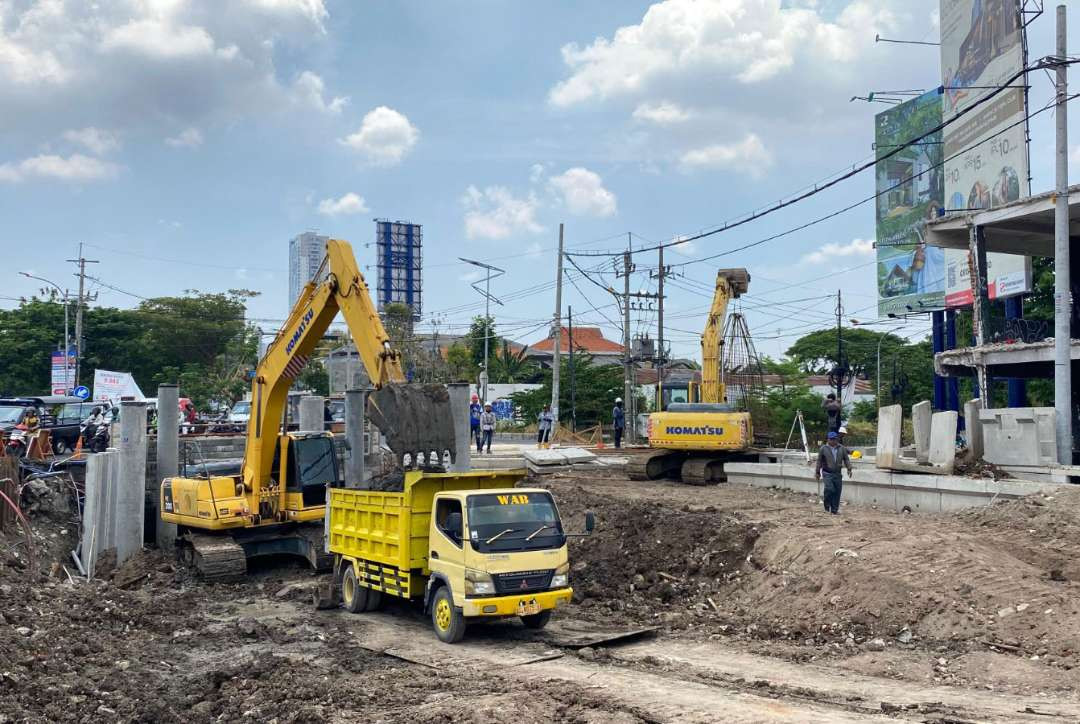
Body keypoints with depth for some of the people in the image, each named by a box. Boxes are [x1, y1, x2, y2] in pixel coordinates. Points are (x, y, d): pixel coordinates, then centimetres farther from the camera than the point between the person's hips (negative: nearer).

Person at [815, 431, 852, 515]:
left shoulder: (841, 448, 7)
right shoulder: (823, 448, 0)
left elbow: (846, 459, 10)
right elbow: (819, 461, 4)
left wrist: (849, 469, -2)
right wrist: (817, 472, 5)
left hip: (838, 473, 3)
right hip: (827, 473, -3)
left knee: (837, 491, 2)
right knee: (830, 489, -18)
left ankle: (834, 510, 12)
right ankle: (827, 506, 4)